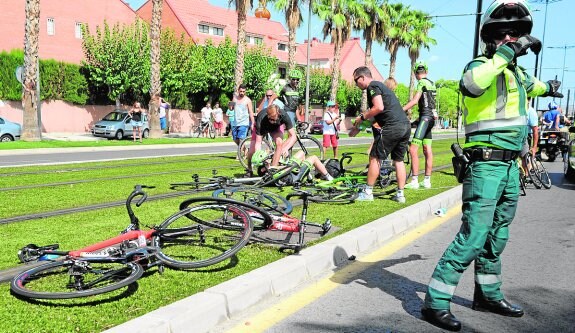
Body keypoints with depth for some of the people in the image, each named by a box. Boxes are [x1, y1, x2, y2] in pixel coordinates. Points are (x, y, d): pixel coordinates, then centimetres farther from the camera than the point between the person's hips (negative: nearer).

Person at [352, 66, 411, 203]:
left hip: (392, 127, -9)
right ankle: (400, 194, 17)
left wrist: (362, 117, -6)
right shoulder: (380, 85, 27)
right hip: (406, 126, 9)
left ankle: (367, 193, 6)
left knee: (375, 158, 1)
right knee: (399, 160, 15)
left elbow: (379, 107, -18)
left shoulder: (372, 86, -3)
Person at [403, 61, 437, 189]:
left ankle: (414, 181, -14)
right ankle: (427, 180, 14)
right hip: (431, 117, 10)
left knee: (413, 150, -12)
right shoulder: (431, 83, 17)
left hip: (425, 117, -10)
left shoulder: (422, 82, -10)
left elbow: (414, 101, -20)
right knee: (427, 150, 10)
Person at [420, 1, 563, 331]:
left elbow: (528, 84, 42)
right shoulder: (482, 65, -9)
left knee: (497, 237, 17)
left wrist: (547, 88, 61)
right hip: (487, 164, -9)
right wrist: (506, 53, -31)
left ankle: (488, 295, 32)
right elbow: (469, 84, -35)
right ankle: (435, 302, -4)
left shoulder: (516, 71, 16)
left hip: (511, 165, 9)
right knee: (473, 237, -12)